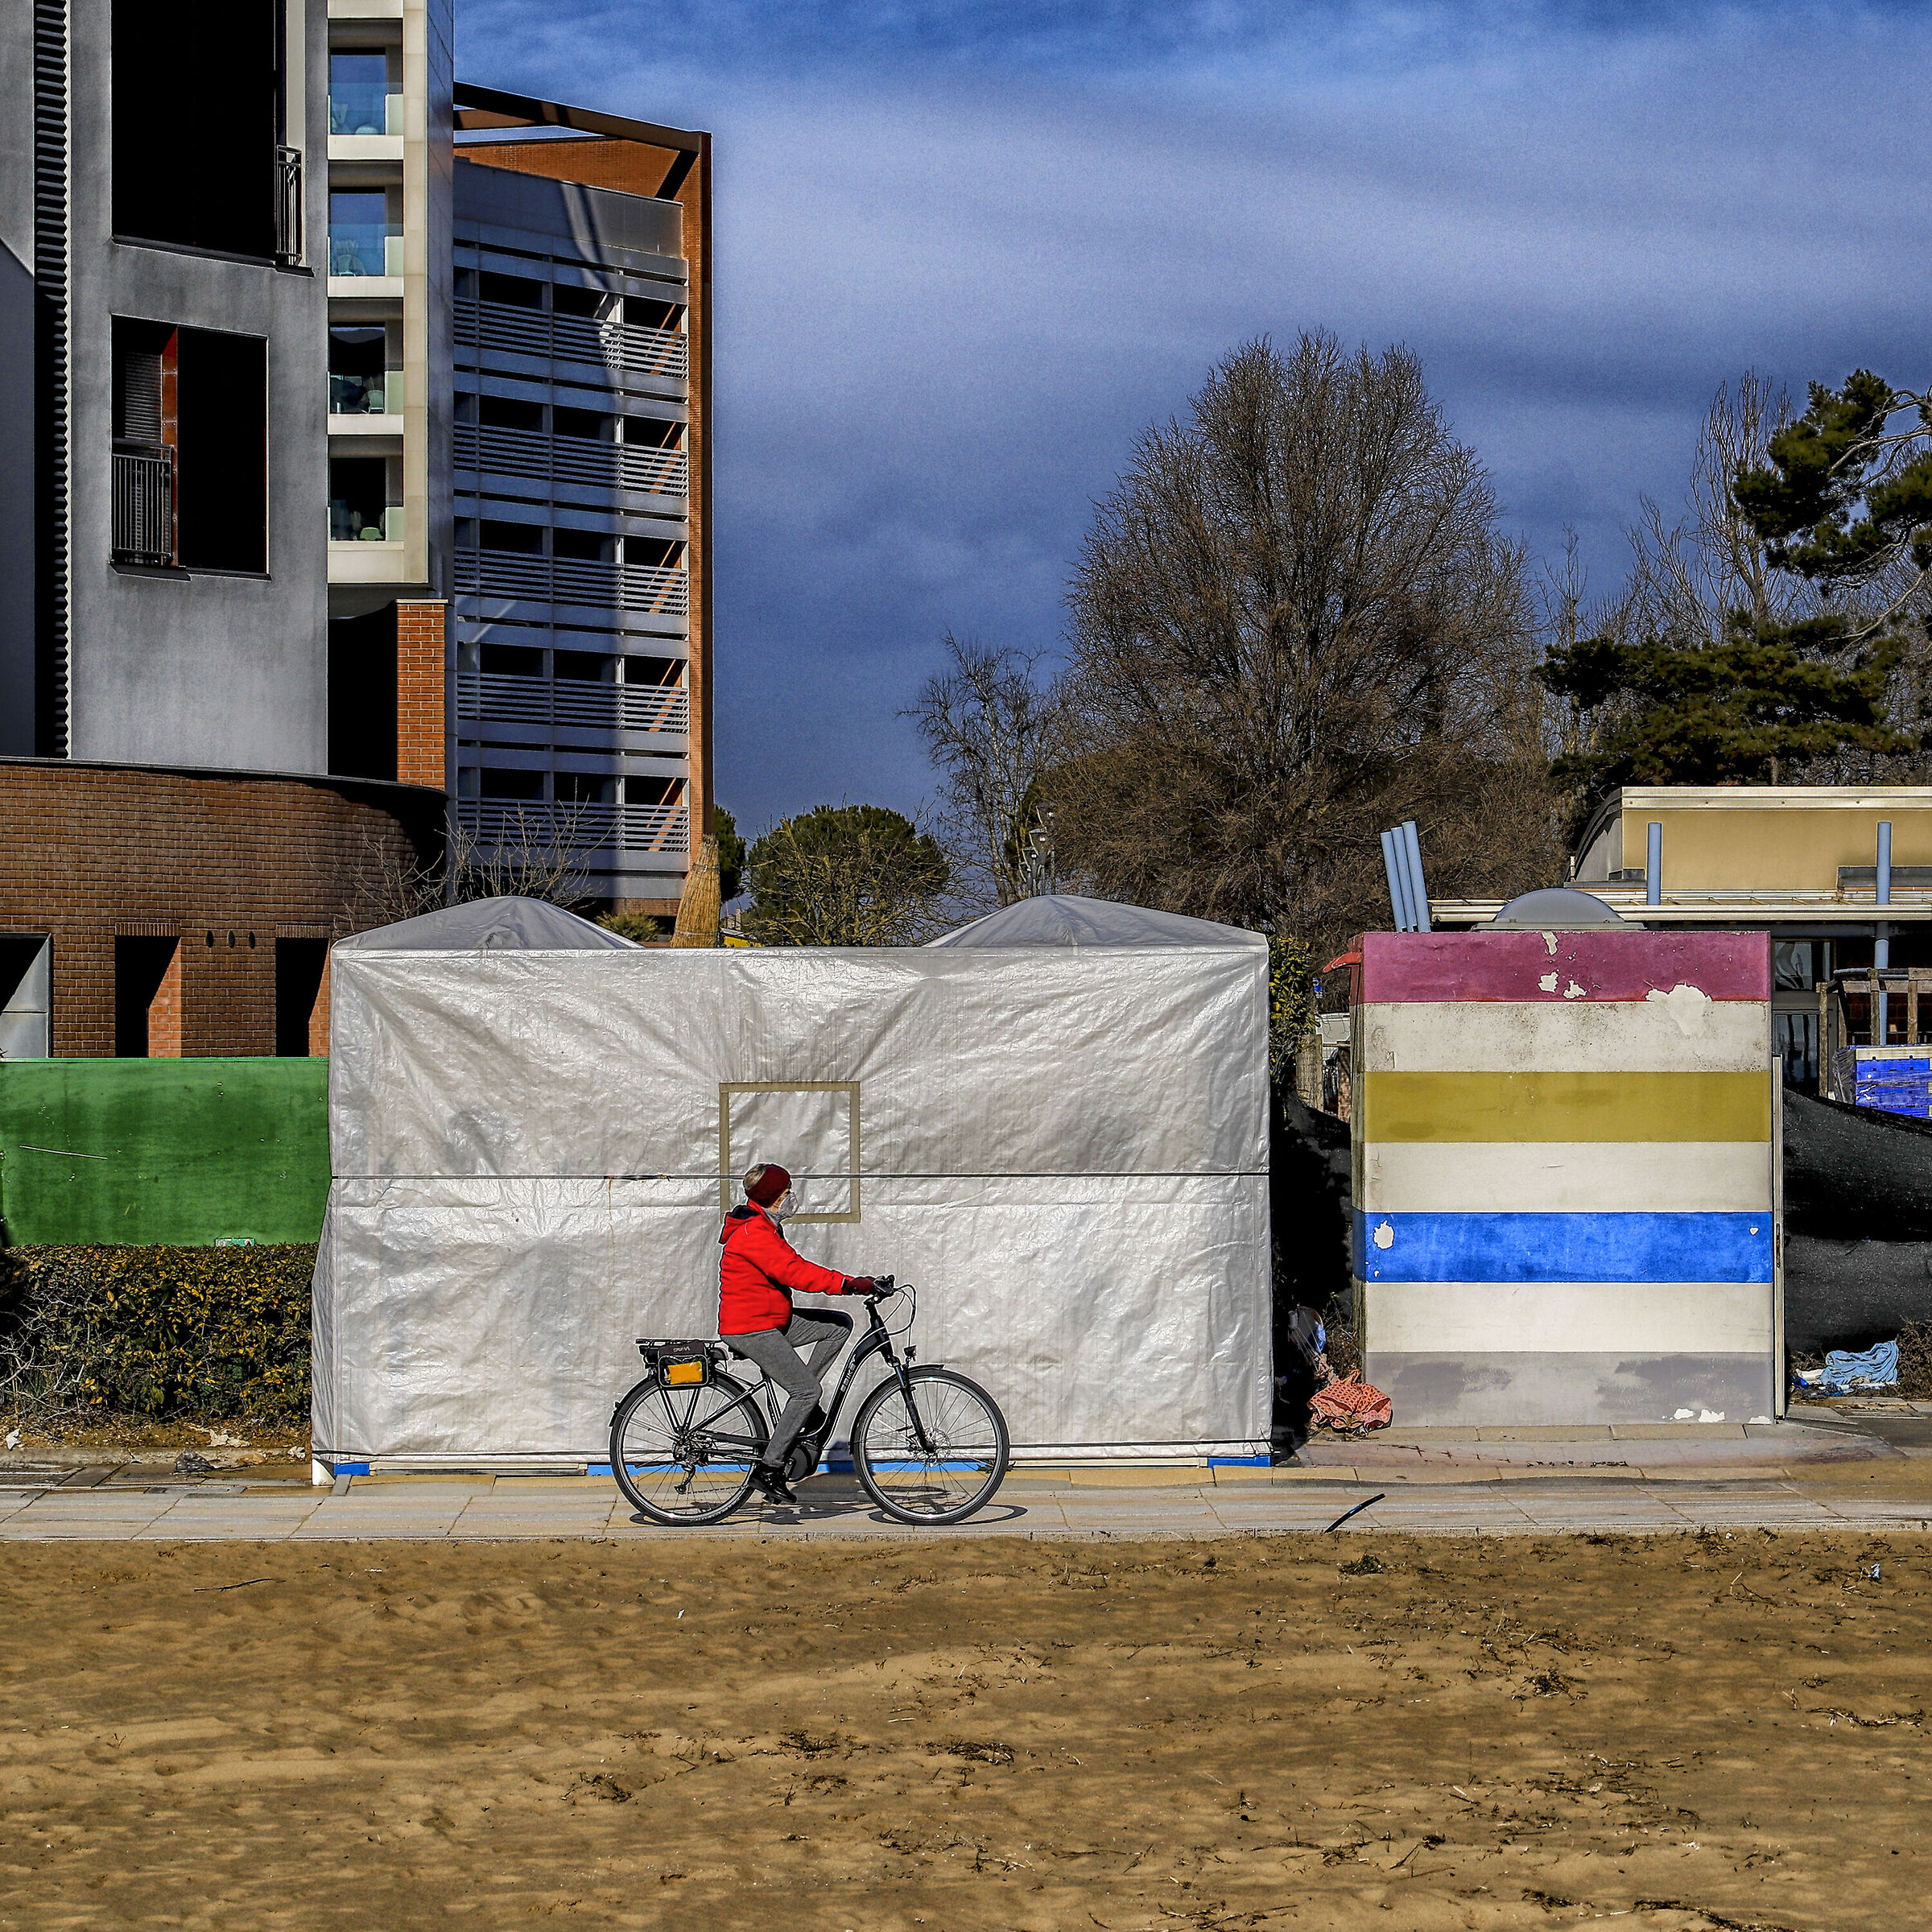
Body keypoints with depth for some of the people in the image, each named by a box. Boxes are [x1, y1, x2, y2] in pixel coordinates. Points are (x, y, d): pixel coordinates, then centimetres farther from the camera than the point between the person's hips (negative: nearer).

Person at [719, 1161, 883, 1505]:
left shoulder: (763, 1228, 17)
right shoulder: (753, 1232, -19)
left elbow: (795, 1267, 17)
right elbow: (793, 1272, -28)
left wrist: (854, 1283, 7)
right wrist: (850, 1284, -30)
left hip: (771, 1321, 10)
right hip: (751, 1329, -10)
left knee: (840, 1324, 5)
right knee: (807, 1391, -14)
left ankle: (801, 1403, 5)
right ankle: (768, 1469, -9)